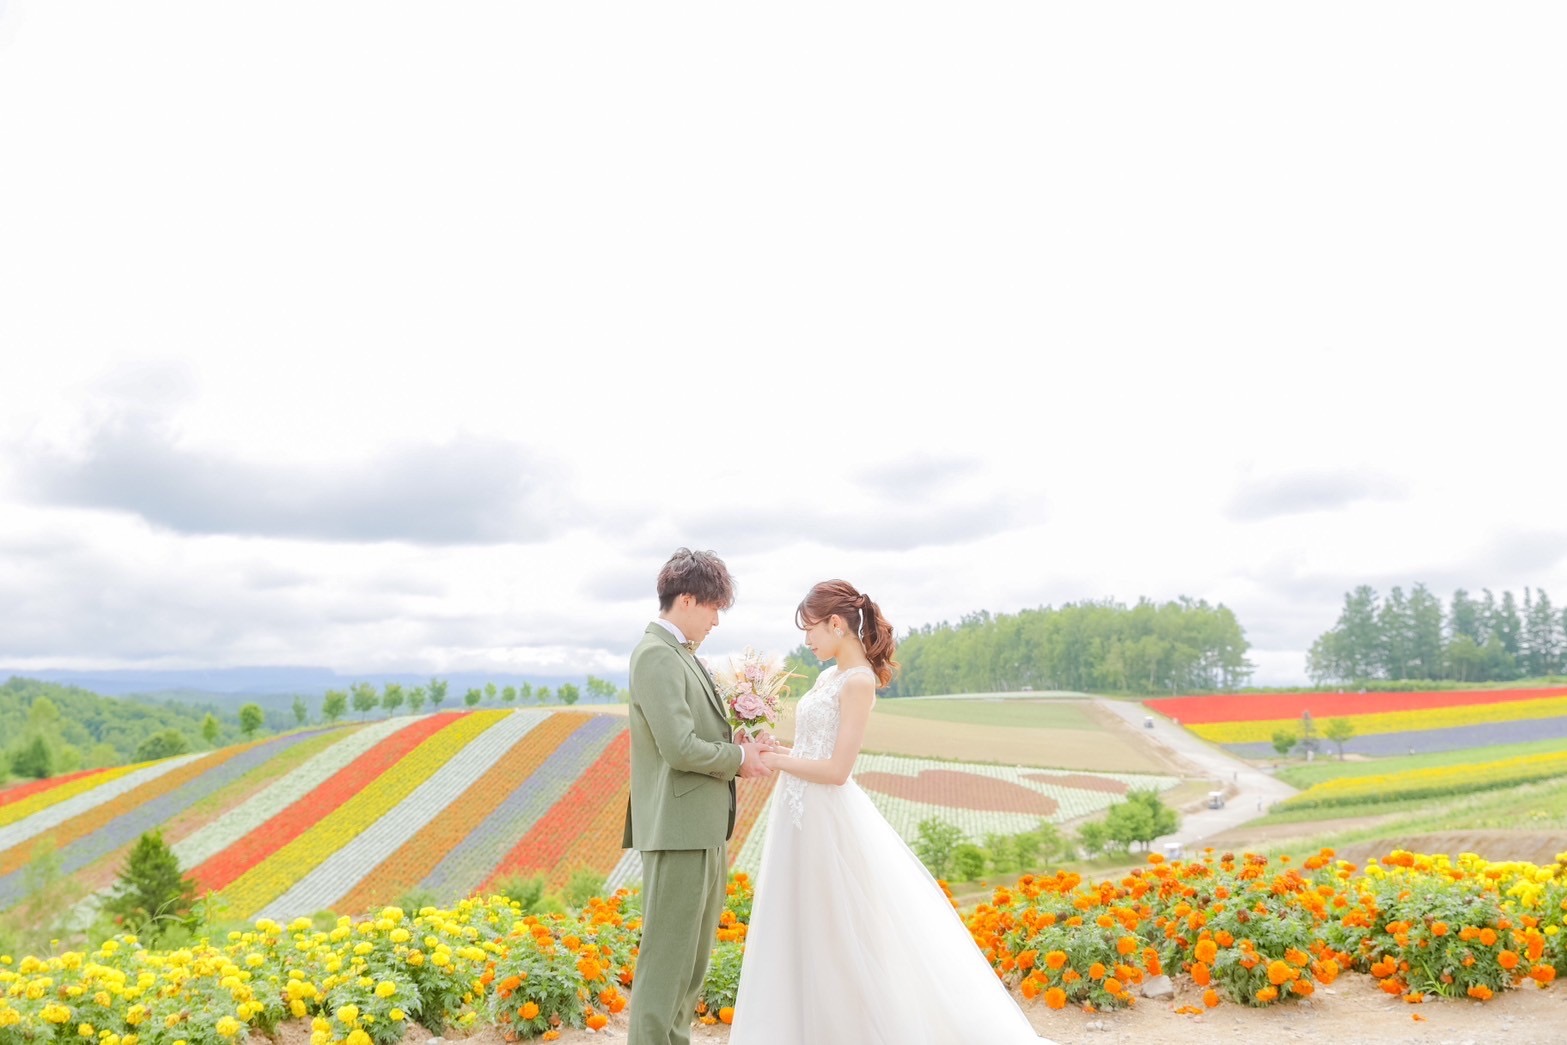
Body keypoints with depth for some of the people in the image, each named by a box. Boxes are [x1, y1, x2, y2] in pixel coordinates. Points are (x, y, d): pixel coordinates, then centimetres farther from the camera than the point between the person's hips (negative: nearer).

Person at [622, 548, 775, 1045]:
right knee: (667, 957, -3)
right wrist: (738, 758, -9)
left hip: (703, 828, 10)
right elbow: (679, 748, -23)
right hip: (678, 828, -10)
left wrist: (737, 749, 4)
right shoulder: (657, 655, -16)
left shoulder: (680, 653, 15)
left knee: (692, 956, 17)